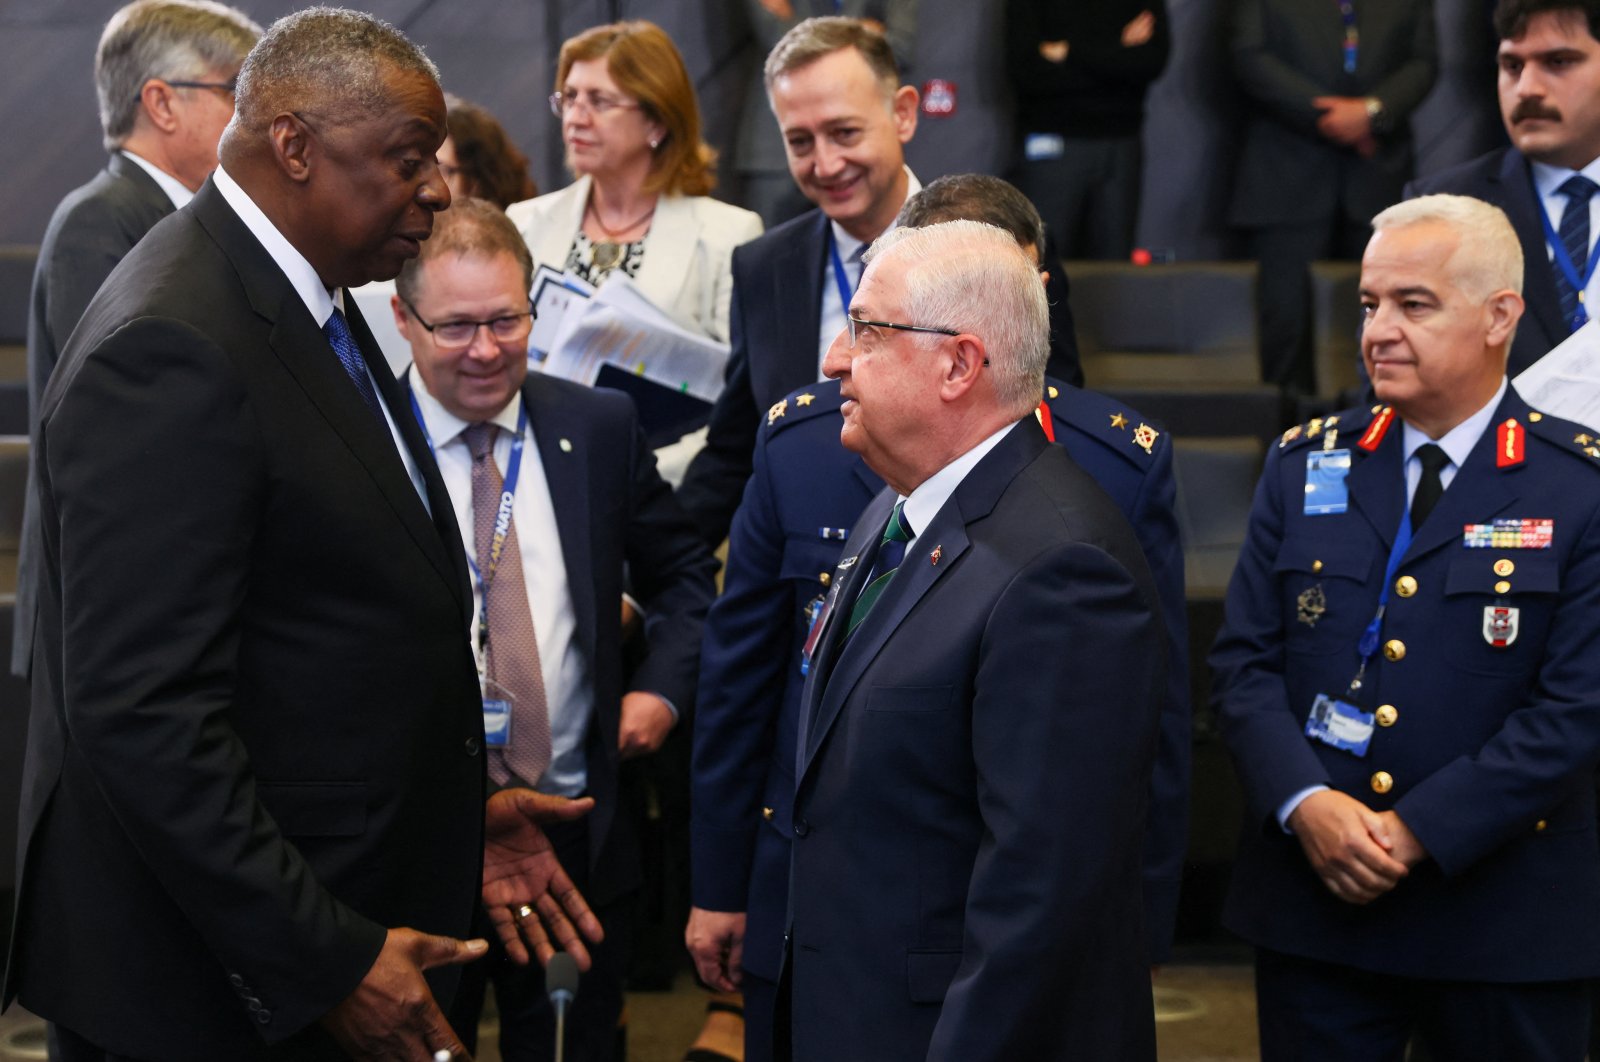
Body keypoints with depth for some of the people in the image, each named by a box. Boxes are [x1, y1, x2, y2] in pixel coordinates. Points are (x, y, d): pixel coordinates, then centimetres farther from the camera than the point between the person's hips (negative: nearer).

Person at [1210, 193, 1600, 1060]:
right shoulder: (1305, 466, 6)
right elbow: (1245, 660, 3)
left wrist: (1418, 831, -16)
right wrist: (1307, 805, -13)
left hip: (1505, 923, -2)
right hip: (1312, 901, 3)